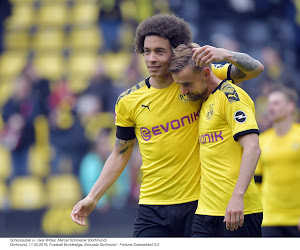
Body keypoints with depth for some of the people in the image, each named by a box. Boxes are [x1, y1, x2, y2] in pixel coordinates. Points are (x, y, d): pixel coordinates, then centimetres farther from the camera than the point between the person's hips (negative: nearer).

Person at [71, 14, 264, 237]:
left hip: (198, 203, -1)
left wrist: (225, 54, -23)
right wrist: (92, 198, 9)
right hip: (153, 208, 1)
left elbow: (253, 69, -2)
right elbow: (120, 155, 15)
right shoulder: (128, 101, 4)